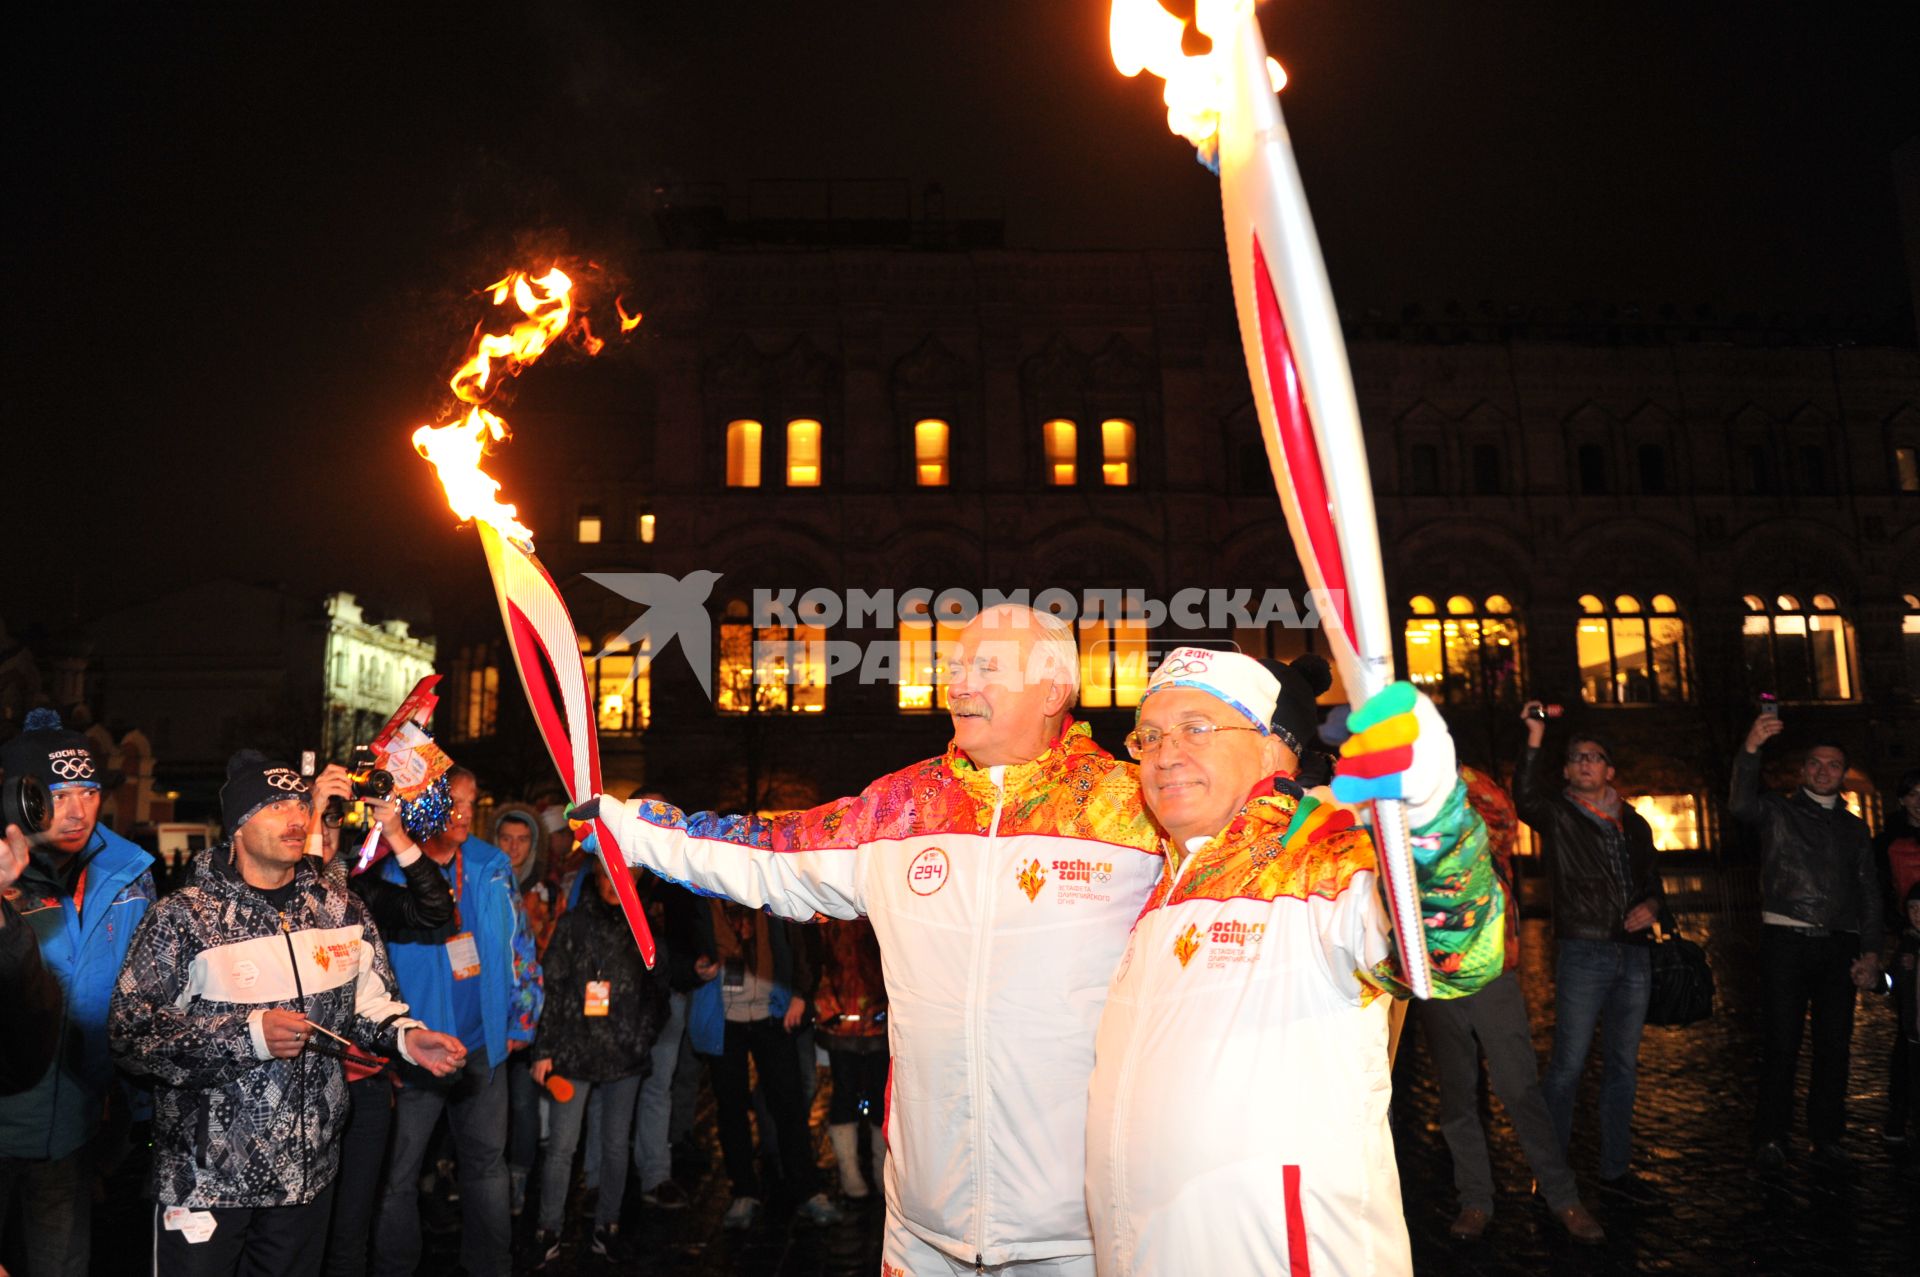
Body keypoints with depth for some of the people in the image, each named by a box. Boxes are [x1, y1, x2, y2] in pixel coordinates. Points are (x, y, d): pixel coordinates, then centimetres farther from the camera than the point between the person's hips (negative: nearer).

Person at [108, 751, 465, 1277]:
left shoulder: (341, 909, 2)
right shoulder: (183, 917, -12)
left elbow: (367, 1002, 11)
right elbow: (130, 1035, -16)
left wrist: (405, 1036, -9)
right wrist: (247, 1034, -25)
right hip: (207, 1174, -4)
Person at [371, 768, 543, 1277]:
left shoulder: (492, 867, 0)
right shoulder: (387, 872, -11)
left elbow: (519, 945, 8)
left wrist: (520, 1020, 7)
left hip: (483, 1045, 4)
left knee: (487, 1164, 16)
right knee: (398, 1174, 8)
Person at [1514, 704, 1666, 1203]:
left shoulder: (1634, 824, 16)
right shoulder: (1558, 816, 1)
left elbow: (1654, 883, 23)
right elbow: (1525, 797, -21)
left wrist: (1650, 906, 0)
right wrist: (1534, 736, -29)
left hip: (1634, 954, 5)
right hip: (1582, 953, -5)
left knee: (1623, 1067, 11)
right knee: (1568, 1064, -6)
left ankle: (1616, 1169, 22)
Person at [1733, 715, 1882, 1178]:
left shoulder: (1854, 828, 18)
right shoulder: (1778, 812, 7)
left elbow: (1869, 893, 16)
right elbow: (1741, 805, -17)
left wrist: (1871, 951, 5)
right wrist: (1751, 749, -30)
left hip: (1839, 946, 4)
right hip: (1787, 940, -3)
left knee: (1835, 1044, 5)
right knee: (1781, 1042, -3)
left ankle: (1828, 1140, 15)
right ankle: (1770, 1137, 5)